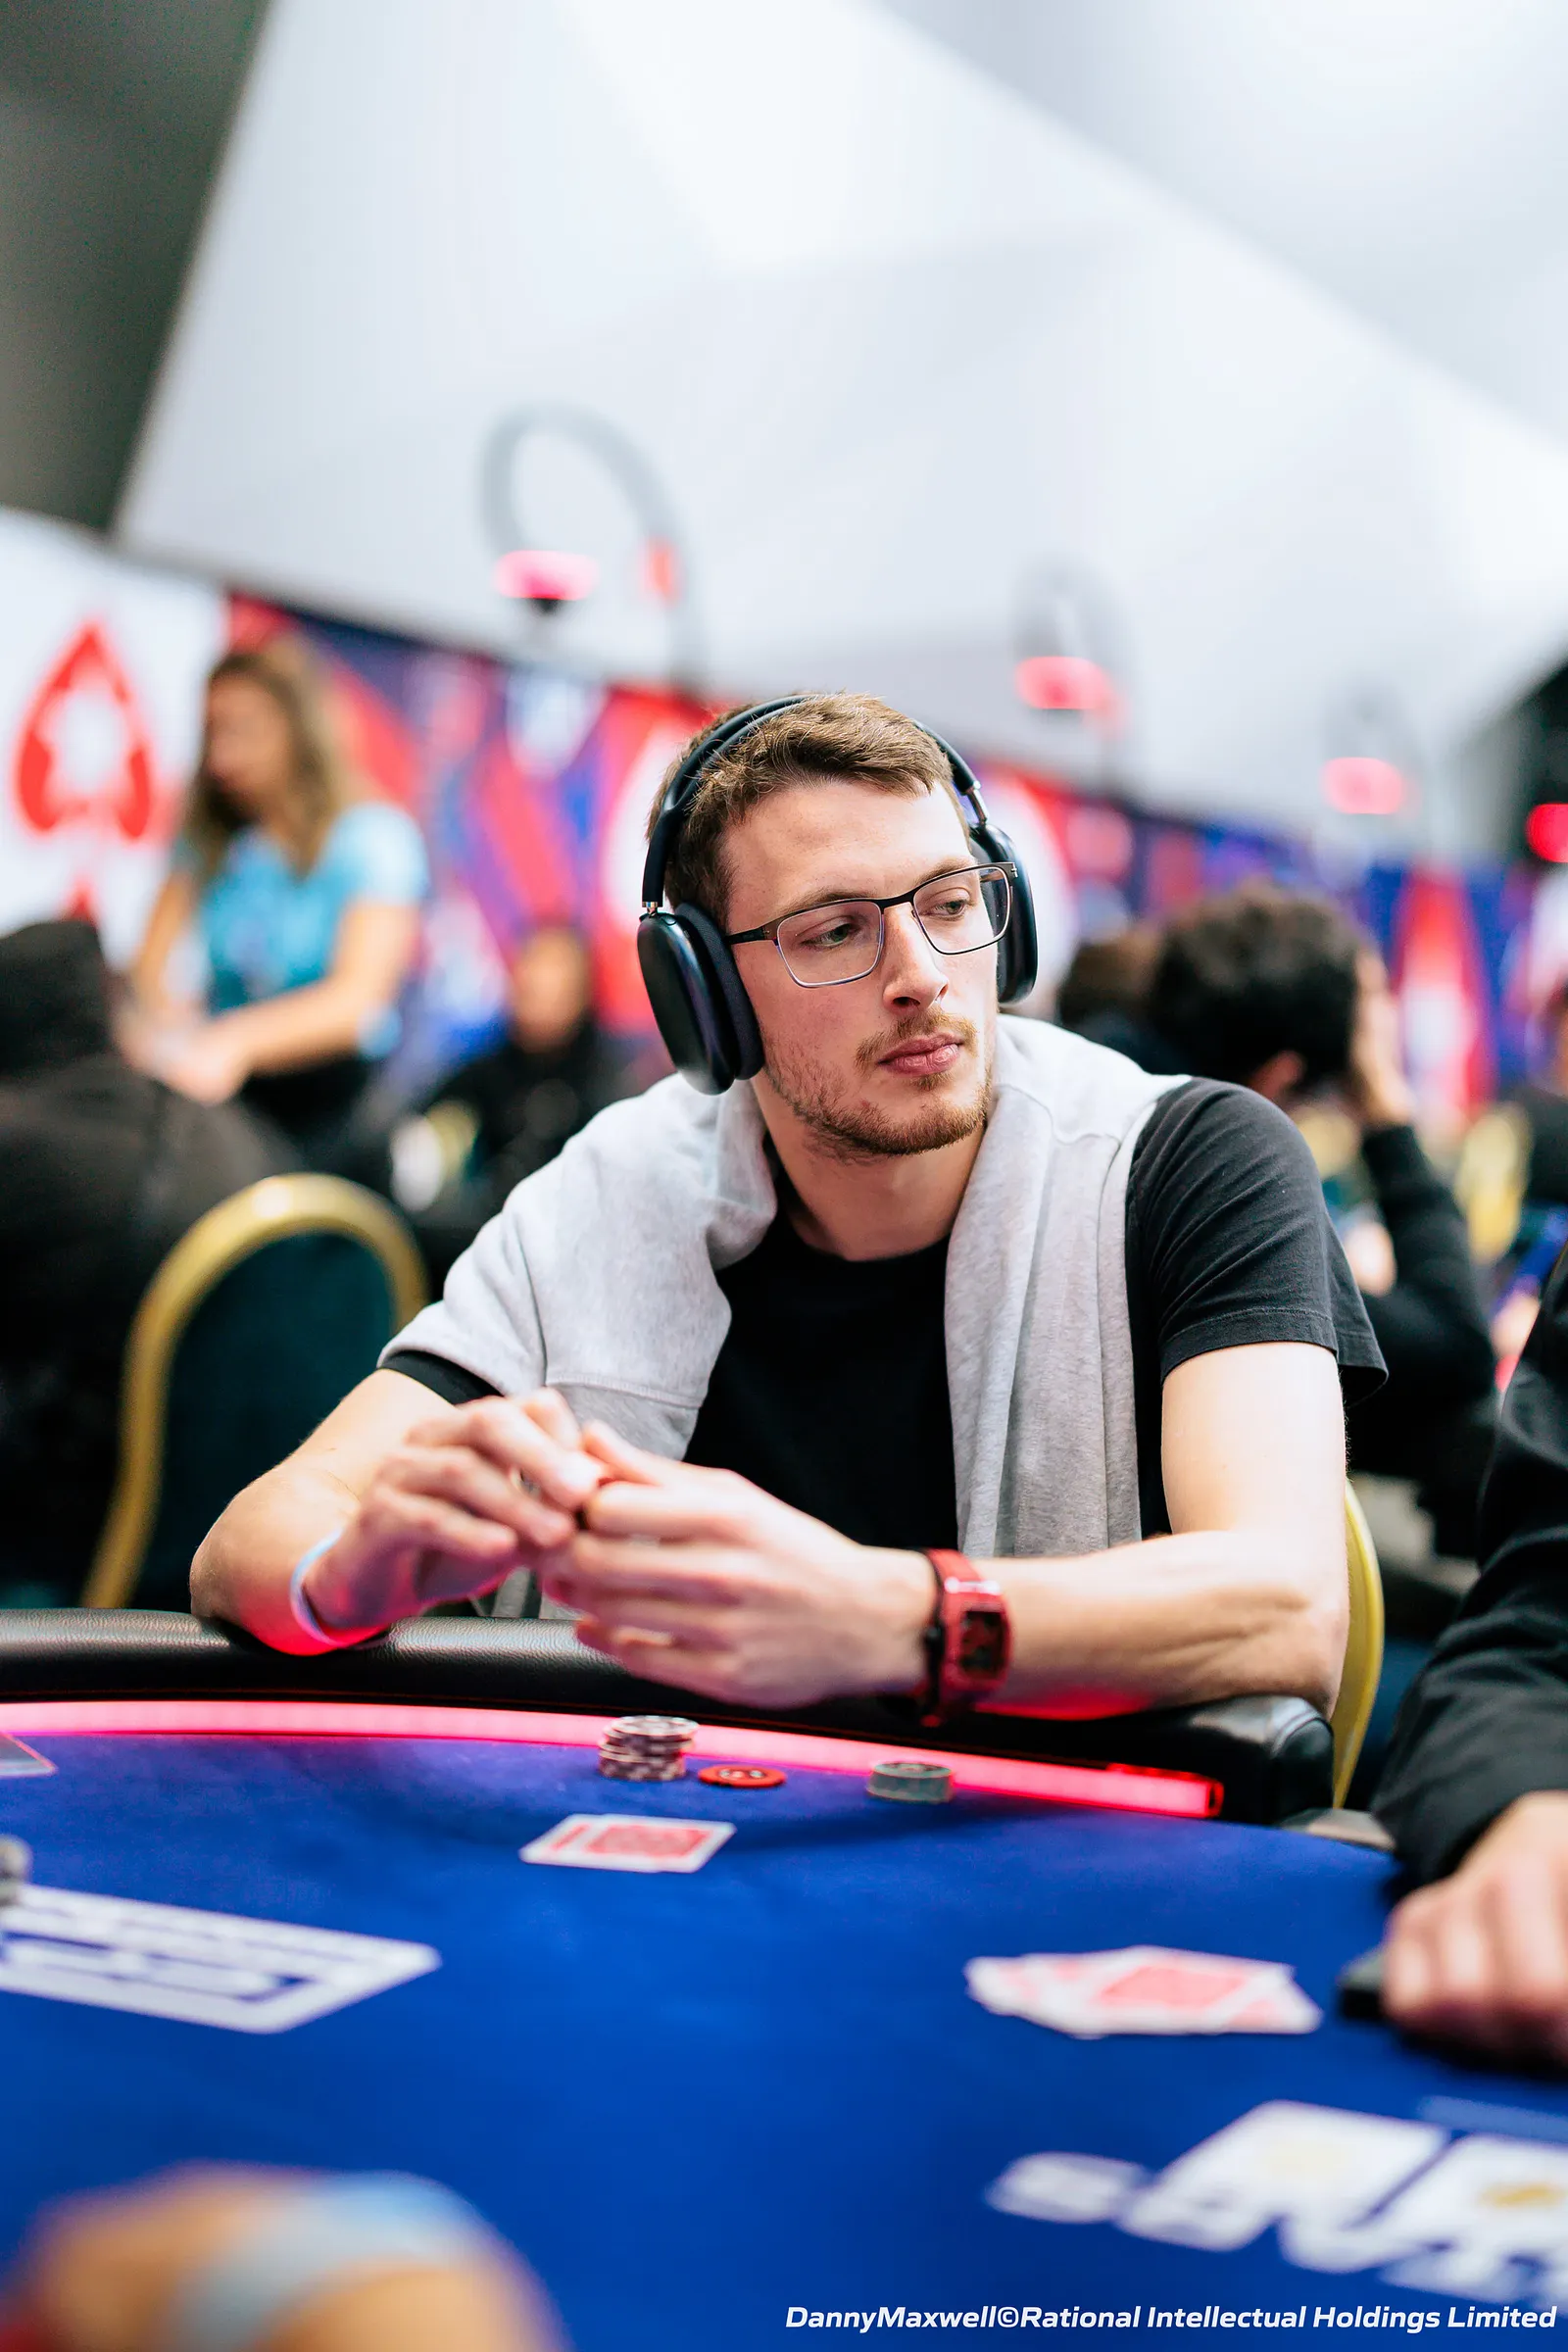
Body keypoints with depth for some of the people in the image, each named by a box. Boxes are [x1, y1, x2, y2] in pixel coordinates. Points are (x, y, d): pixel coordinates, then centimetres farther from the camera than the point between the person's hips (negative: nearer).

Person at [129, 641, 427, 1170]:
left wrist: (232, 1041, -35)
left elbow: (359, 996, -18)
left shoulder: (374, 836, -5)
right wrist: (164, 1023, -25)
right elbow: (150, 964, 1)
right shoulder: (207, 844, 11)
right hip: (224, 1089, 4)